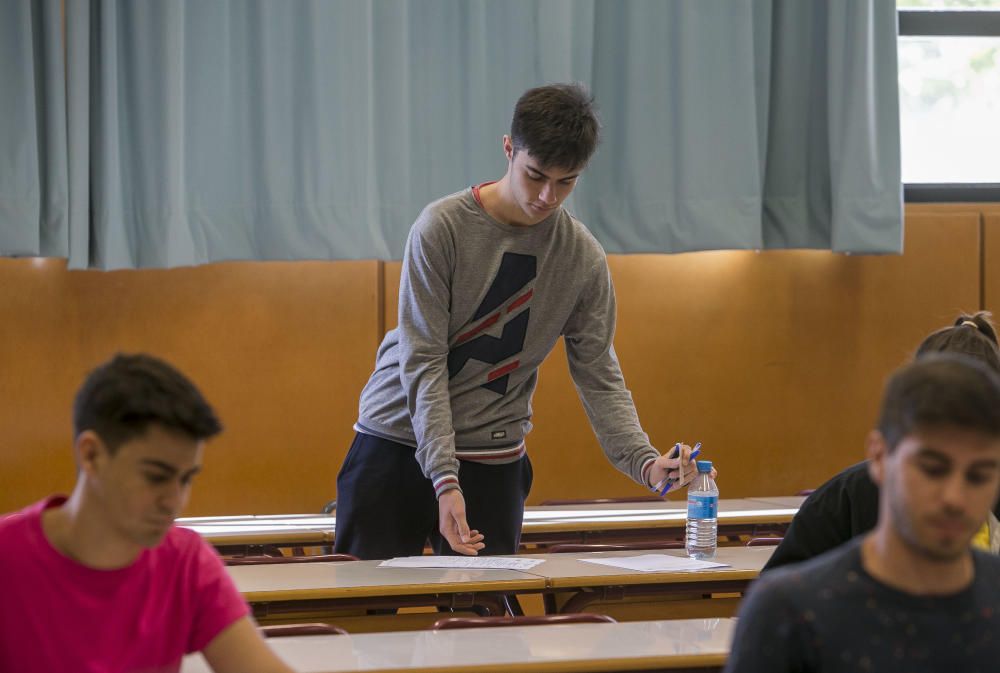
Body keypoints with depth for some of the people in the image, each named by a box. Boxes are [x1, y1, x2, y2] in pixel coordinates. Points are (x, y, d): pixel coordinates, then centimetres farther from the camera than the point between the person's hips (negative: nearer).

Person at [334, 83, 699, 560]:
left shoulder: (584, 259, -1)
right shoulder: (442, 227, -12)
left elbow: (599, 377, 1)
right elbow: (422, 363, -15)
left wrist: (645, 462, -18)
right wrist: (445, 478, -24)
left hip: (494, 460, 2)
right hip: (397, 443, -2)